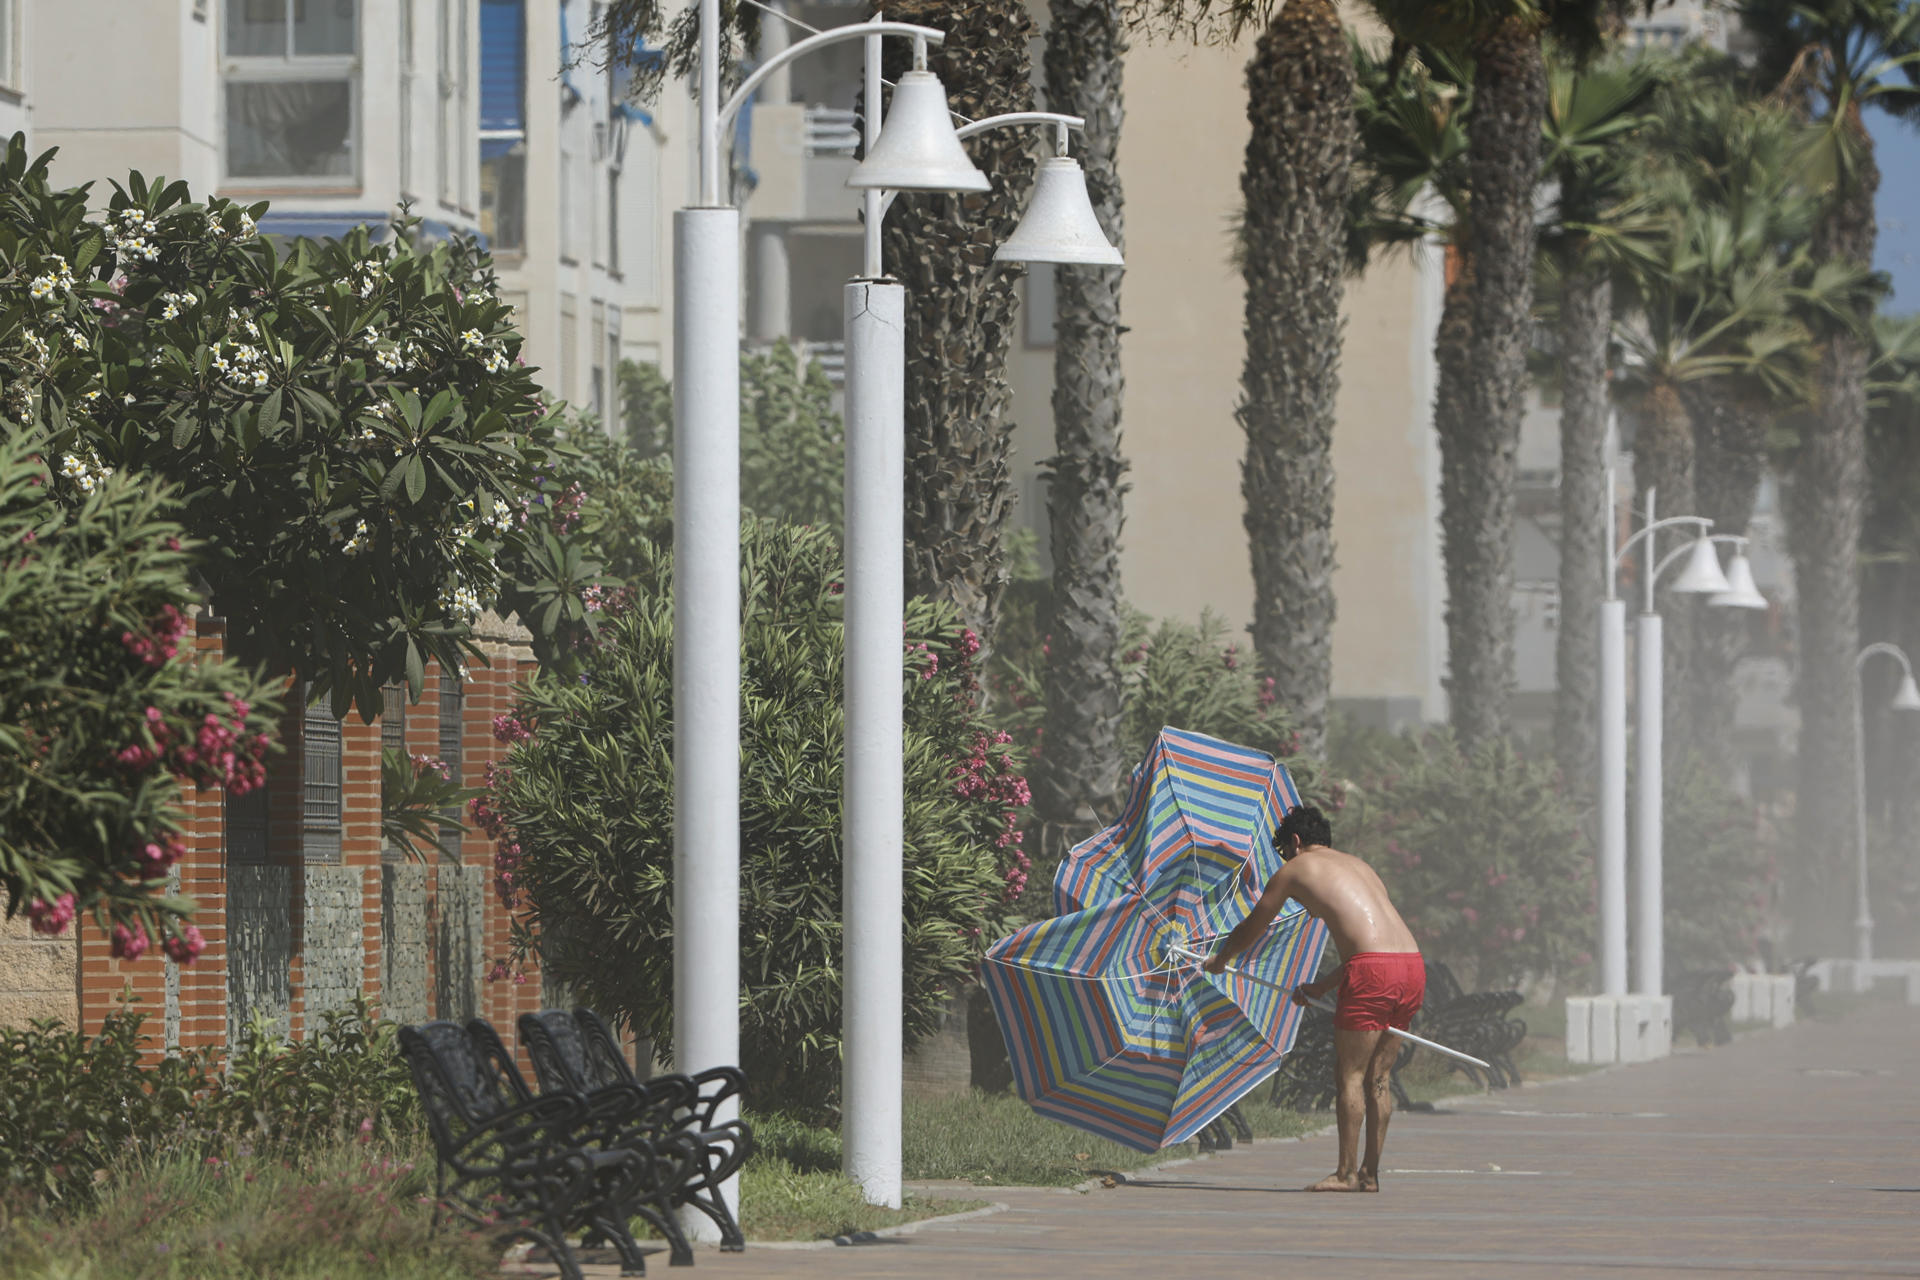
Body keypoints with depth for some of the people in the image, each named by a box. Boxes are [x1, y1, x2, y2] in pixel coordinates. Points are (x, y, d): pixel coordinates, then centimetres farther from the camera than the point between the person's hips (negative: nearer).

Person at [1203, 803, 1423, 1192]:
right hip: (1413, 964, 7)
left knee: (1350, 1074, 1)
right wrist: (1321, 988, 37)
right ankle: (1370, 1172, 15)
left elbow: (1251, 930, 26)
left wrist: (1220, 959, 45)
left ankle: (1346, 1173, 1)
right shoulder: (1358, 866, 30)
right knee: (1378, 1076, 13)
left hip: (1373, 970, -7)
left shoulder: (1295, 869, 13)